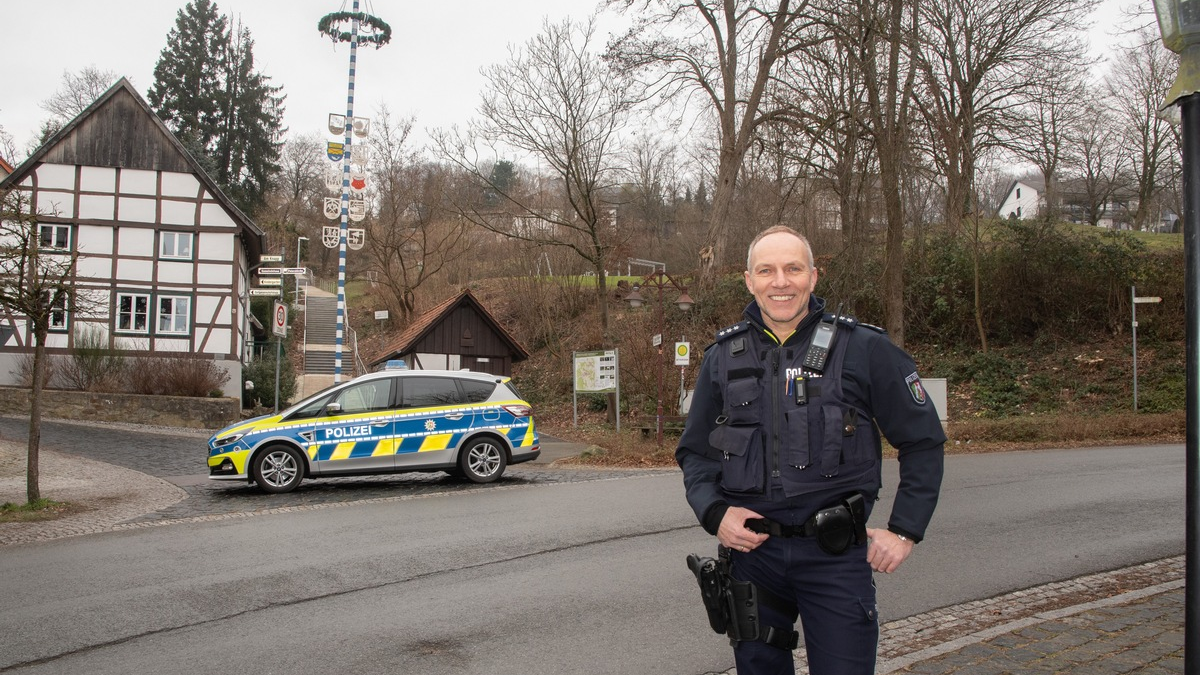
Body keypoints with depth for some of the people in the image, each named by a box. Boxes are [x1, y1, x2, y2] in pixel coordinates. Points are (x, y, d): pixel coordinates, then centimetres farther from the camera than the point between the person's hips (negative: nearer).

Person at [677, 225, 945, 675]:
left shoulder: (864, 349, -4)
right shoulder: (723, 356, 4)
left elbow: (923, 443, 3)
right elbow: (694, 452, 12)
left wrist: (905, 531, -2)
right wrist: (714, 513, -5)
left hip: (835, 554, -2)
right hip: (750, 550, 3)